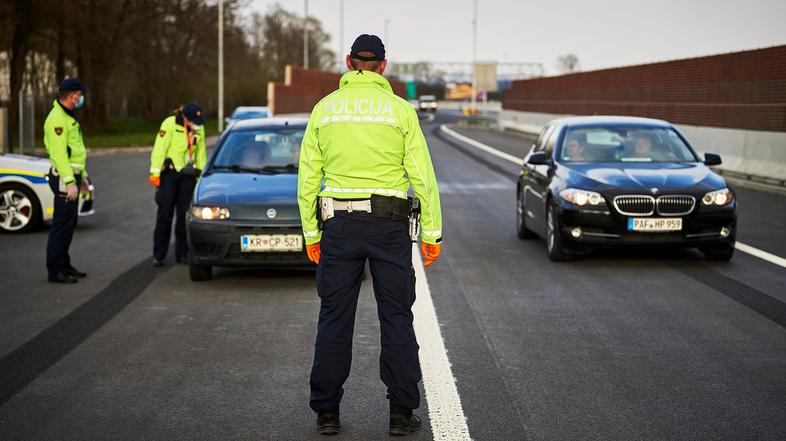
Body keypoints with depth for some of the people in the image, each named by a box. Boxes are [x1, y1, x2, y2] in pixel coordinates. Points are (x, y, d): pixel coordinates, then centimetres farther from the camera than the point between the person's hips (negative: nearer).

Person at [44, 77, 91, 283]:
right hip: (64, 177, -10)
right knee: (62, 224, -8)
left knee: (69, 223, 15)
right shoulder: (57, 119, -16)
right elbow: (59, 154, -21)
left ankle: (64, 265, 23)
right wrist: (70, 182, -24)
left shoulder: (68, 117, 18)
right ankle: (55, 271, -5)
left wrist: (82, 176, 24)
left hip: (72, 175, 10)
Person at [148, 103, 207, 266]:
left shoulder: (199, 129, 8)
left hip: (188, 175, 4)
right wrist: (155, 172, -16)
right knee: (164, 214, -3)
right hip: (169, 174, -4)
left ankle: (182, 253, 10)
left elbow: (201, 154, 16)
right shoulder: (170, 124, -9)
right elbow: (159, 149, -12)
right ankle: (158, 255, 2)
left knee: (184, 215, 4)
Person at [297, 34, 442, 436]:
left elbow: (308, 176, 5)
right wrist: (432, 232, 3)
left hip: (339, 223, 1)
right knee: (396, 318, 5)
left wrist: (311, 233, 11)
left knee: (334, 319, 7)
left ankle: (327, 411, 10)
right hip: (389, 224, -1)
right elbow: (422, 175, -3)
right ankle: (402, 411, 6)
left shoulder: (324, 108, 4)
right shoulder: (399, 109, -1)